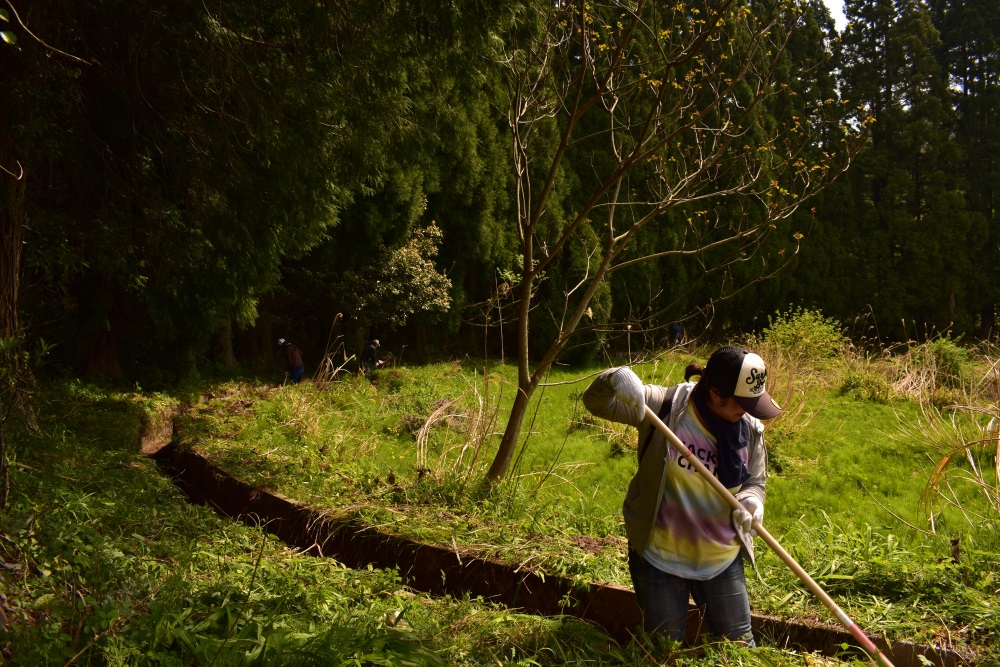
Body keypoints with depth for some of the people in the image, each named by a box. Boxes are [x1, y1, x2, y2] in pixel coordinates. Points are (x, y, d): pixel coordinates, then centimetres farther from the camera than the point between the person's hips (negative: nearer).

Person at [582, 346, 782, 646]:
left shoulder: (750, 429, -5)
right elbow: (596, 403, -17)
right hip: (659, 555, -3)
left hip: (721, 559, 3)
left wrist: (750, 501, -20)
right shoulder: (664, 406, -17)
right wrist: (616, 377, -40)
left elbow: (755, 482, 5)